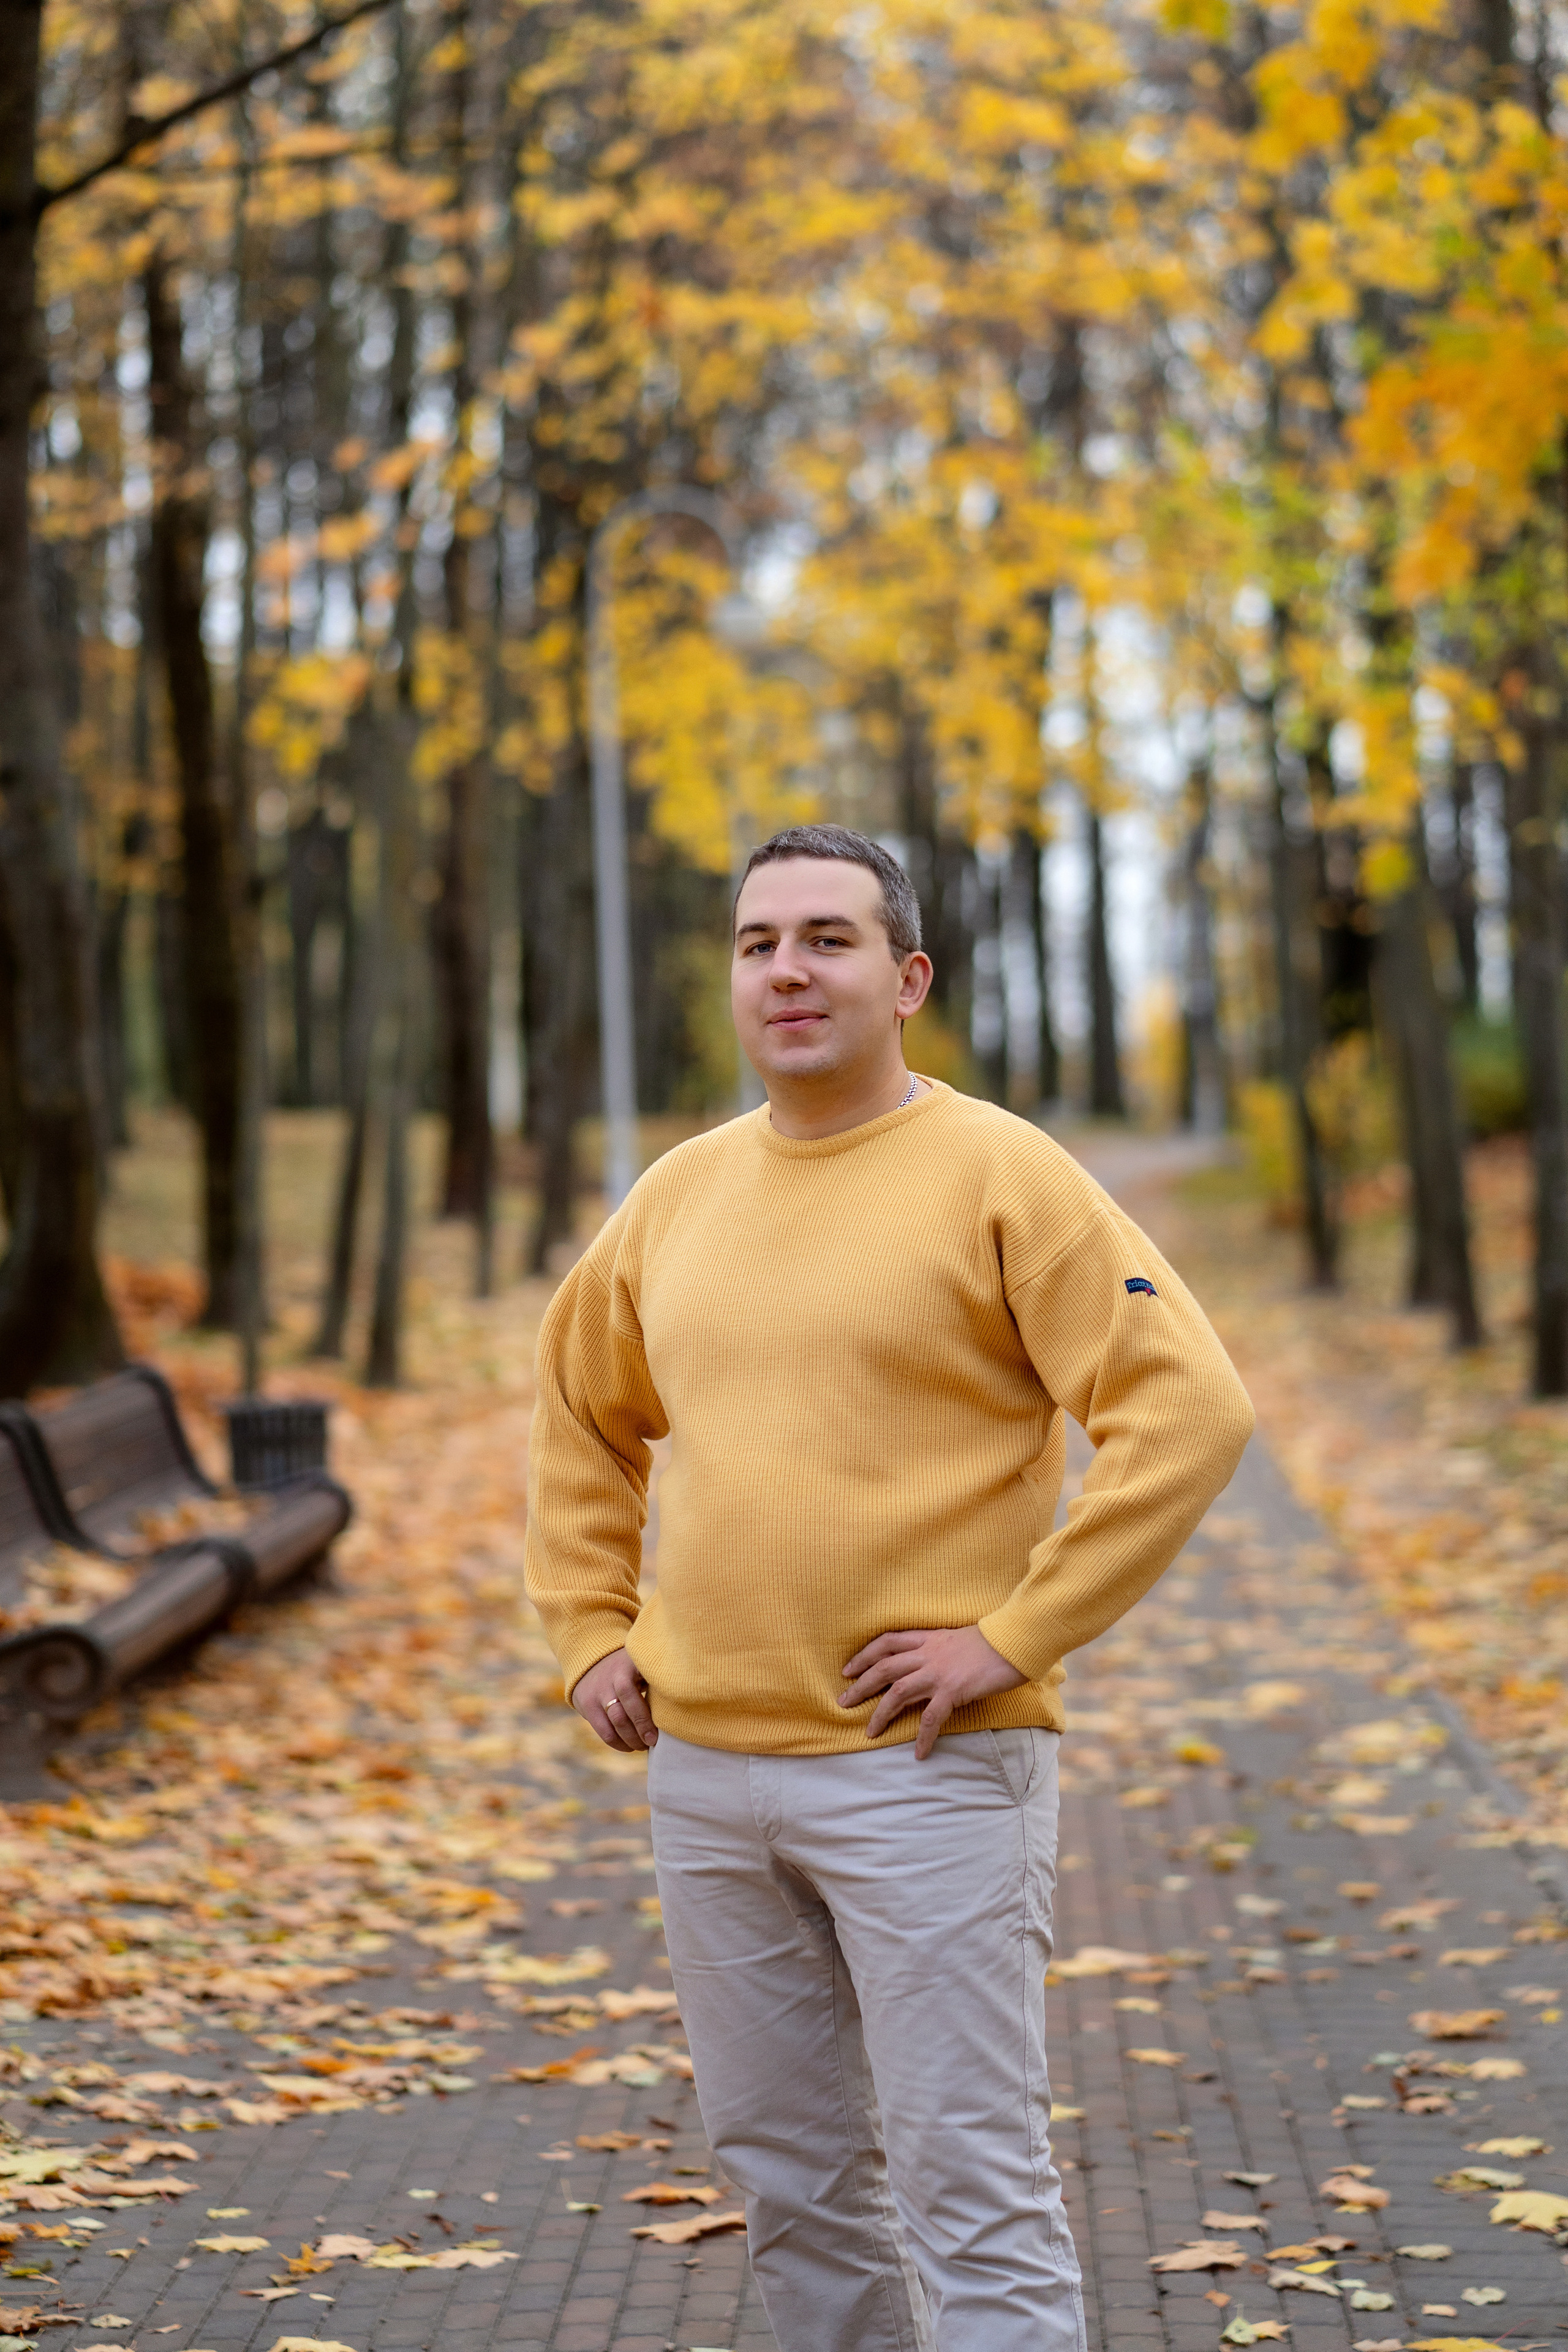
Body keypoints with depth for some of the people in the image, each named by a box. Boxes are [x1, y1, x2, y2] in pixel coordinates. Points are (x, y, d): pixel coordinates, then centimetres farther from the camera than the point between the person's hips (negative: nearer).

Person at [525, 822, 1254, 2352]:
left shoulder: (1000, 1176, -8)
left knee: (971, 2193, -5)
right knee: (784, 2174, 15)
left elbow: (1188, 1411, -15)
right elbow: (580, 1415, 25)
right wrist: (589, 1635, 13)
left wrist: (1011, 1640, -16)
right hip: (702, 1769, 6)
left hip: (926, 1774, -6)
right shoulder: (678, 1196, 11)